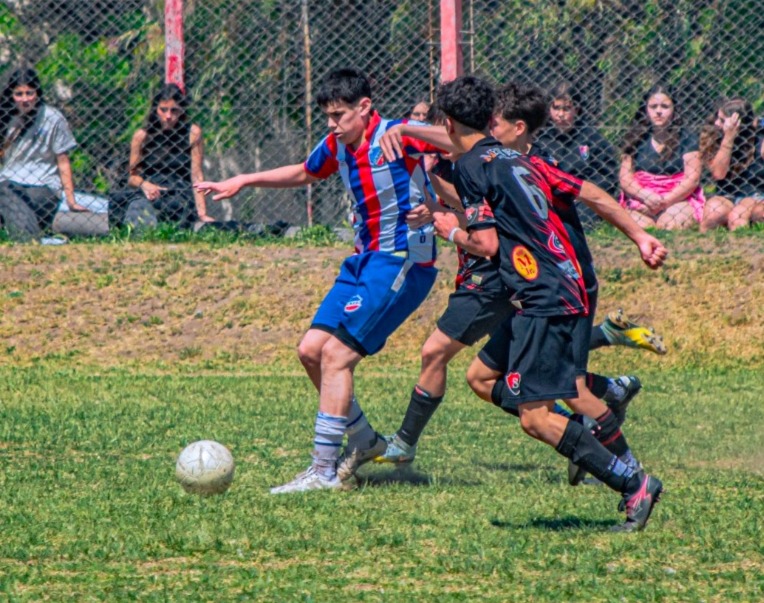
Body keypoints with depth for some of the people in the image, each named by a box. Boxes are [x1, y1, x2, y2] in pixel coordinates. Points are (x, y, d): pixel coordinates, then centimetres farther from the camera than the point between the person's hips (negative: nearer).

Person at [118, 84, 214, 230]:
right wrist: (143, 184, -13)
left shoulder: (192, 134, 3)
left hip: (180, 197, -1)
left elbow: (196, 176, -2)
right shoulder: (142, 136, 8)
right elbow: (132, 177, 12)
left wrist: (202, 213, -13)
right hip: (149, 195, 1)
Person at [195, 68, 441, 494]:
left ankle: (324, 470, -11)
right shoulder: (336, 147, 8)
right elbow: (303, 174, 29)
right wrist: (244, 182, 26)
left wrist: (406, 133, -43)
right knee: (311, 350, 5)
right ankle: (365, 441, 22)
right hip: (365, 259, 9)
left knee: (336, 355, -15)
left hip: (403, 262, -9)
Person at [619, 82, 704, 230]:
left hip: (678, 199, -1)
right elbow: (625, 178, 5)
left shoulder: (686, 138, 6)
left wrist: (665, 201, -15)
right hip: (639, 200, 1)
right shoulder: (634, 139, 12)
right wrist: (645, 196, -15)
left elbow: (692, 179, -2)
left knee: (670, 225, -33)